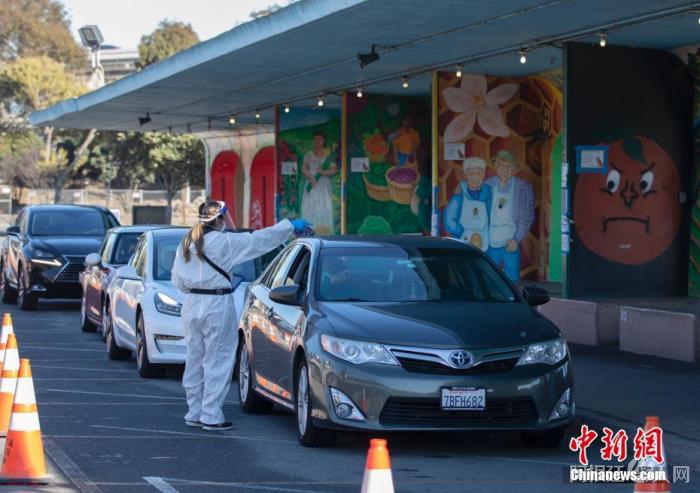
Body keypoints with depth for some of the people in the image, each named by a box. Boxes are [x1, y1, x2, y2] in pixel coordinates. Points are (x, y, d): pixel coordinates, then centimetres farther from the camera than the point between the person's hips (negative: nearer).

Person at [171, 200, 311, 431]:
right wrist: (290, 226, -1)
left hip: (192, 305, 7)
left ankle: (194, 414, 17)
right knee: (218, 361, -1)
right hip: (217, 305, -7)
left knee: (195, 358, 13)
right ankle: (211, 416, -2)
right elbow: (258, 240, -9)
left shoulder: (186, 243, 8)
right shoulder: (224, 242, -11)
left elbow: (178, 279, 11)